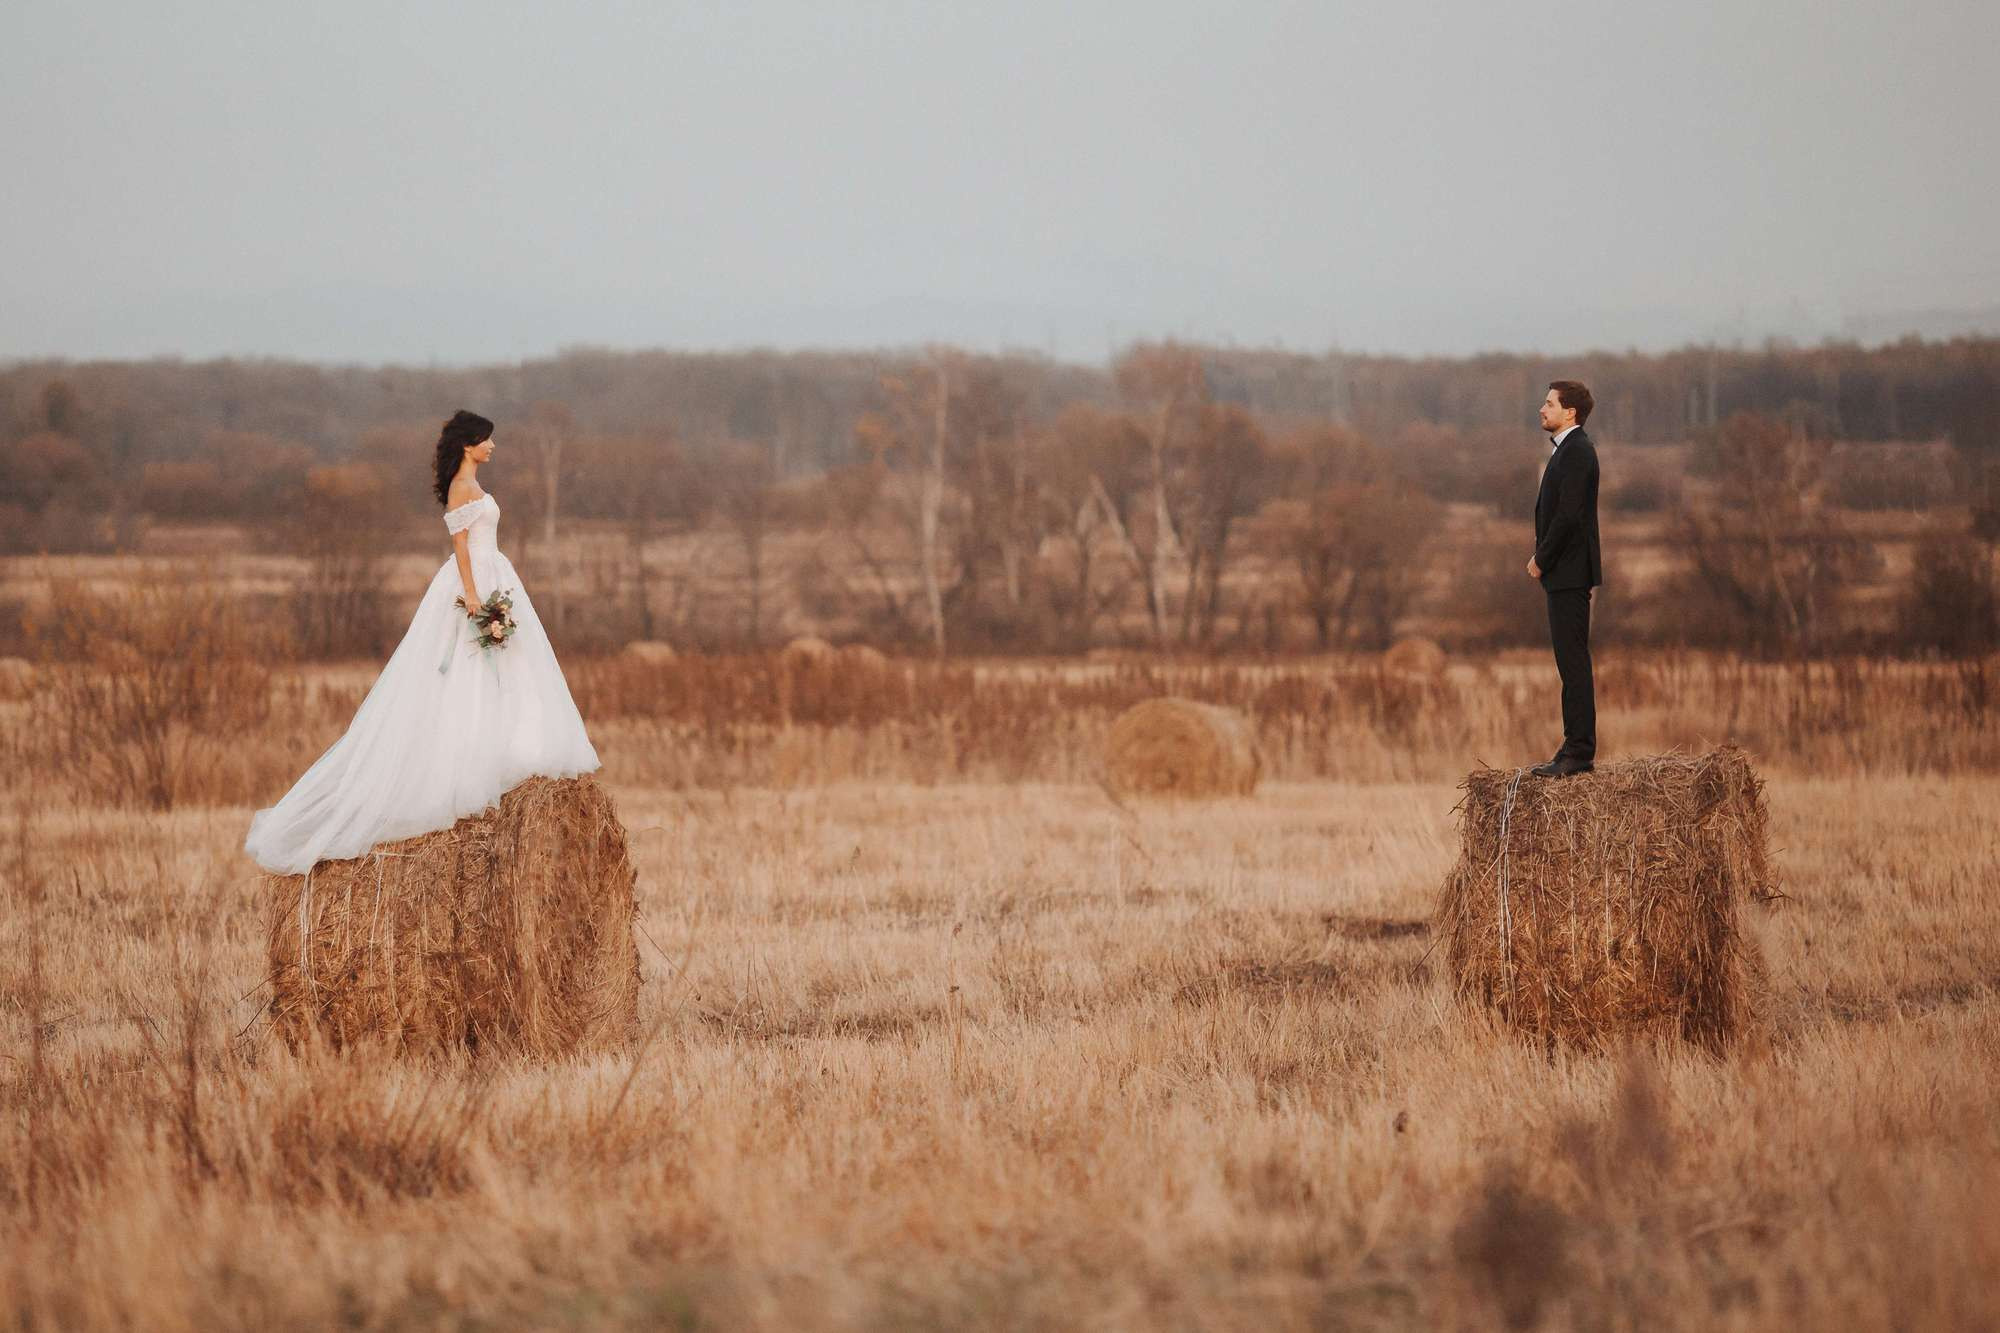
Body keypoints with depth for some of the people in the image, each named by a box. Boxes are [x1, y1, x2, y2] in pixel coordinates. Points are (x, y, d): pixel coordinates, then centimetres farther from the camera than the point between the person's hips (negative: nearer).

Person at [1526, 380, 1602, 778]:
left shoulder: (1577, 452, -15)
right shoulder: (1566, 450, 17)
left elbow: (1569, 514, -22)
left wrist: (1541, 559, -13)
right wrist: (1541, 558, 8)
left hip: (1570, 572, -10)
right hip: (1563, 573, 10)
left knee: (1573, 660, -9)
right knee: (1570, 661, 11)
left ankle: (1579, 752, -9)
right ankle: (1576, 749, 13)